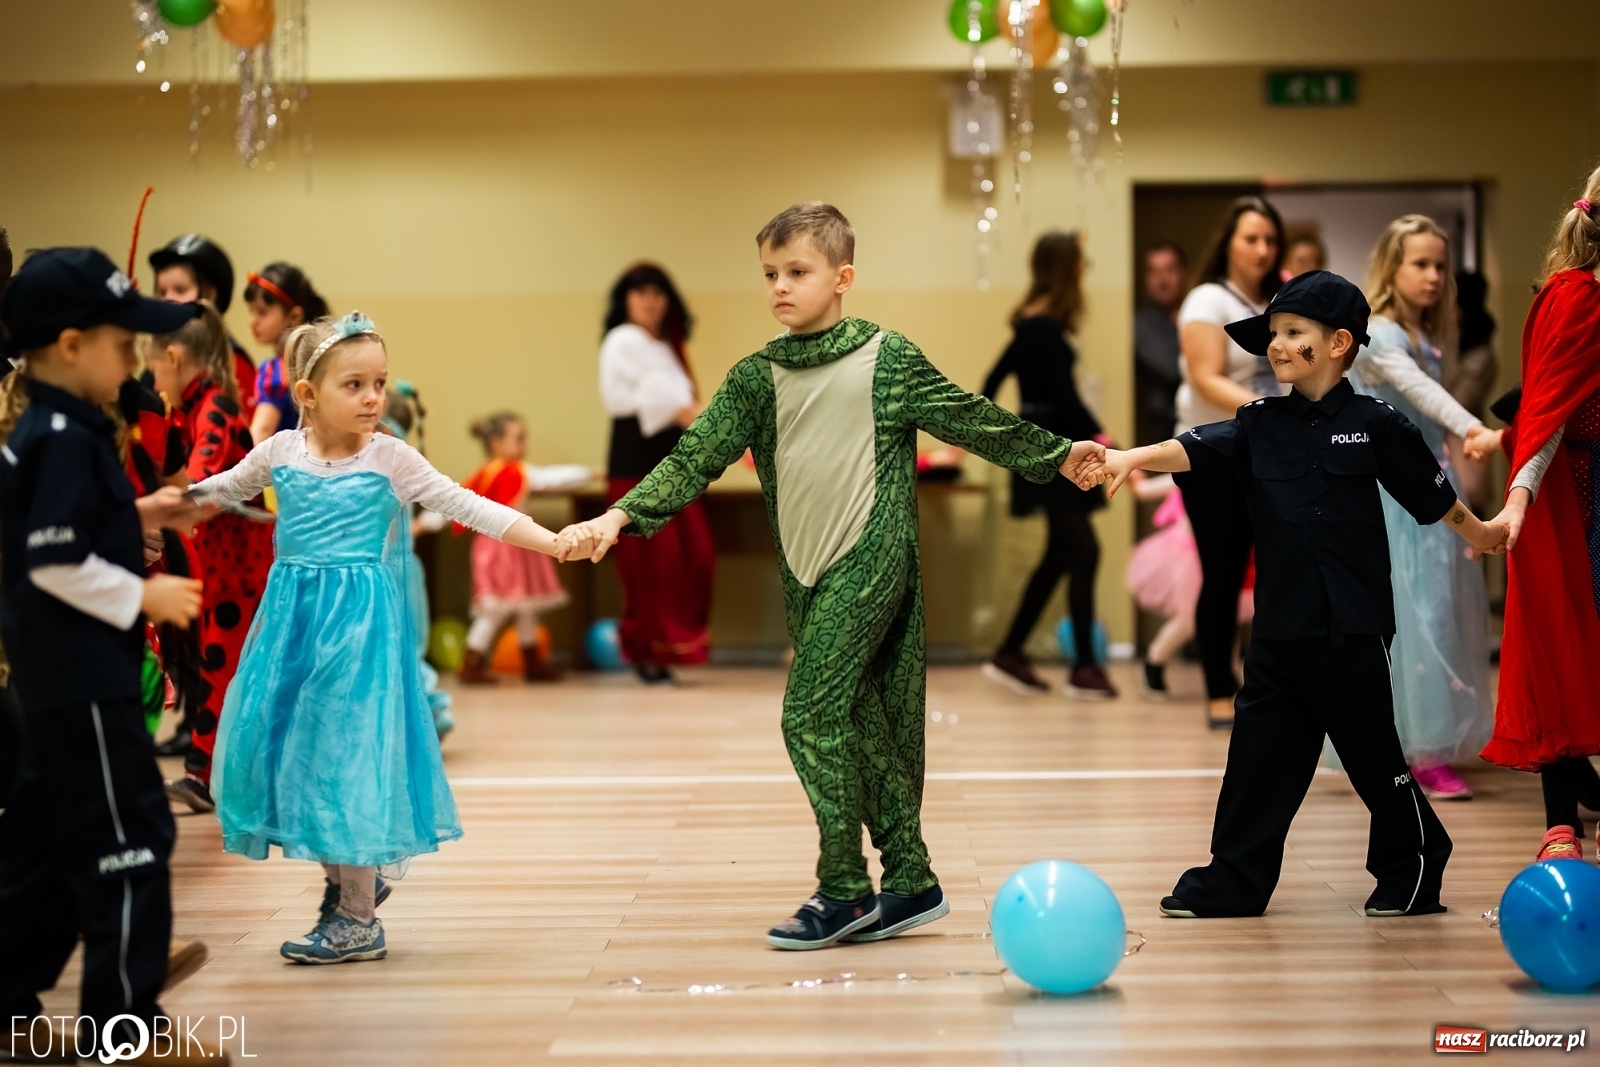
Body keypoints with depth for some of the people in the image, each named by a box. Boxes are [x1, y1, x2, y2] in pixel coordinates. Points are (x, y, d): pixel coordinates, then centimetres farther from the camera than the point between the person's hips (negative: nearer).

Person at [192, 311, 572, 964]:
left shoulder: (392, 459, -6)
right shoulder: (281, 451, 4)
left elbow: (470, 508, -9)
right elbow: (214, 492, 21)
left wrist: (553, 542, -19)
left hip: (360, 619, -4)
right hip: (293, 616, 4)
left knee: (346, 749, -3)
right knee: (287, 744, 6)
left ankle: (358, 921, 7)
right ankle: (346, 879, 28)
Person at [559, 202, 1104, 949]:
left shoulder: (887, 358, -2)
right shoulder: (756, 377, 8)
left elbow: (969, 420, 8)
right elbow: (696, 457, 2)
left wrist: (1057, 454, 14)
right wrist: (620, 517, -10)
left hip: (870, 558, -5)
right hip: (806, 572, 5)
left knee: (812, 714, -13)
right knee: (859, 723, 9)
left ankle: (844, 890, -3)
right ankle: (911, 882, 18)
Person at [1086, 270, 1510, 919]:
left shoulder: (1374, 425, -3)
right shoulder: (1260, 425, 7)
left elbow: (1433, 496, 7)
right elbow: (1196, 450, -8)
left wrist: (1480, 533, 18)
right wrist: (1133, 458, -25)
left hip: (1353, 627, -4)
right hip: (1280, 627, 4)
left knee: (1372, 753, 4)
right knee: (1259, 753, 7)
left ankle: (1414, 870, 23)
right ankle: (1234, 881, 15)